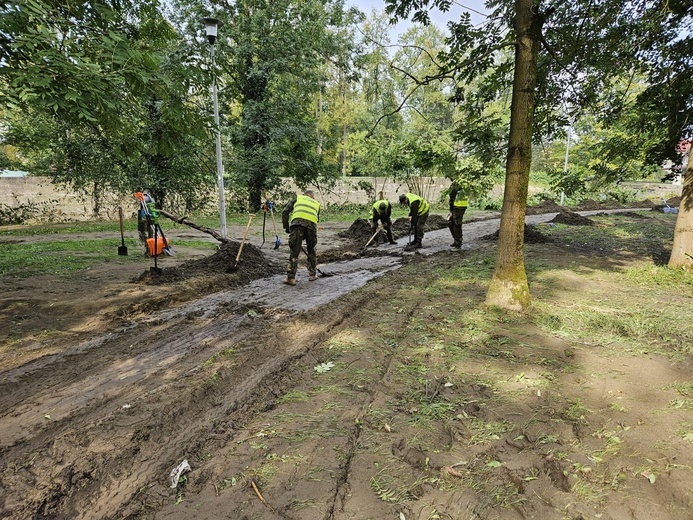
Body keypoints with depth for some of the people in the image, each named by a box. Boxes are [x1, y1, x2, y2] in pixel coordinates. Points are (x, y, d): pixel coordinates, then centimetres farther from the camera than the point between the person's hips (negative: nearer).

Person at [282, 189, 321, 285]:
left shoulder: (298, 198, 28)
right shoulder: (317, 204, 34)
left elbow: (285, 211, 16)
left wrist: (286, 226, 22)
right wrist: (306, 236, 34)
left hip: (297, 223, -2)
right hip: (312, 225, 2)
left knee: (294, 252, 1)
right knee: (311, 251, 21)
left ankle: (291, 278, 1)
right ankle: (312, 274, 28)